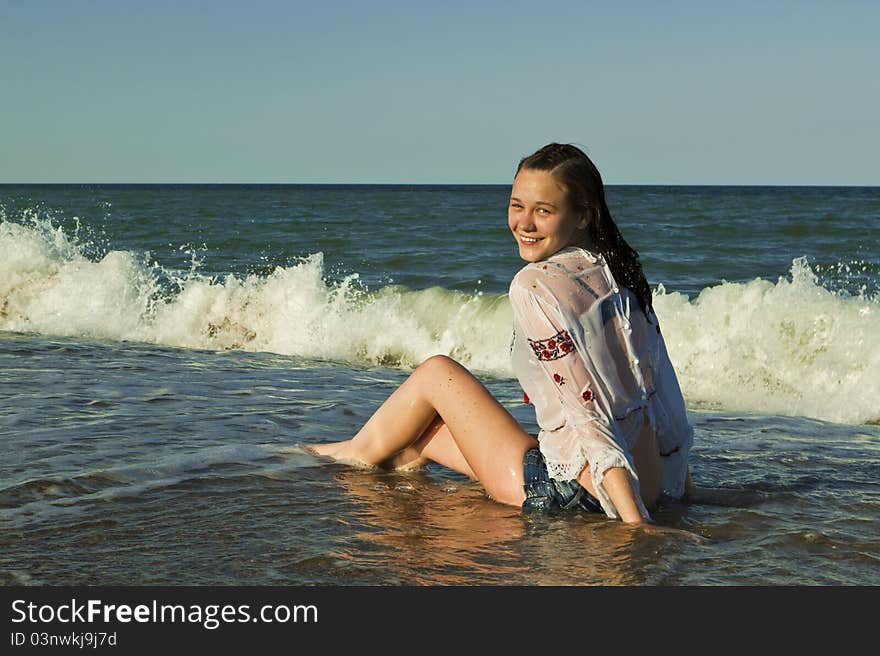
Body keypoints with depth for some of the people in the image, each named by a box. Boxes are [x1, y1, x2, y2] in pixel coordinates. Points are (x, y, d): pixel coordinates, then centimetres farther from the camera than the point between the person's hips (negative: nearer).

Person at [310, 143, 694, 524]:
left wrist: (634, 521, -25)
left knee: (436, 373, 13)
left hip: (576, 492, -7)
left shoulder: (536, 286, -17)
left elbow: (588, 415, -23)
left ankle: (357, 454, 37)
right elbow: (664, 388, 12)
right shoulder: (618, 271, 7)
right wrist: (679, 474, 22)